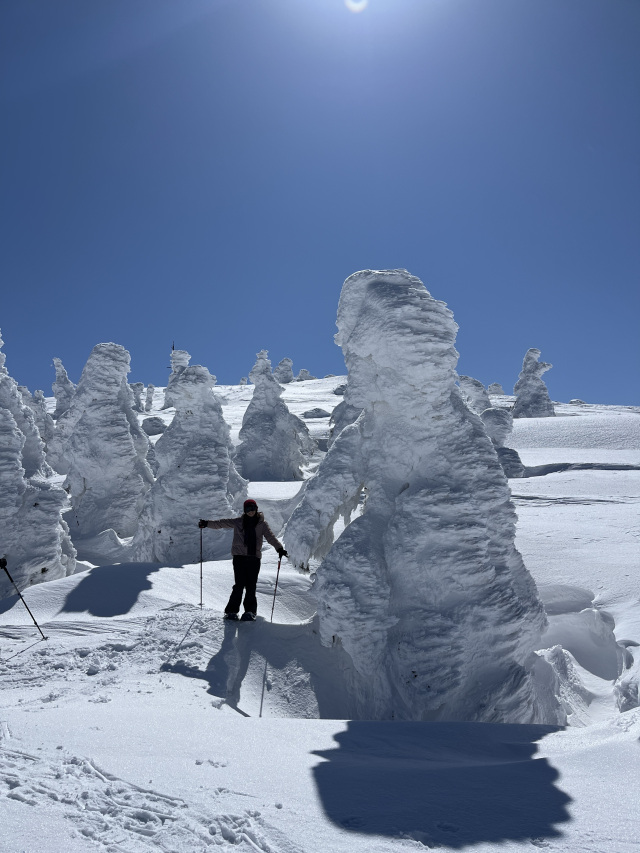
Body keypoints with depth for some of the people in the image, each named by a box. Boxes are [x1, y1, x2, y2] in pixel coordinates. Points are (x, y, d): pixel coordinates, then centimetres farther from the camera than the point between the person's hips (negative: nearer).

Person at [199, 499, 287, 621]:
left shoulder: (262, 524, 7)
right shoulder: (238, 522, 9)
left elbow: (270, 537, -3)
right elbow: (222, 523, 9)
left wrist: (279, 548, -18)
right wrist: (207, 524, -2)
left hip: (254, 557, 1)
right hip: (239, 556, -1)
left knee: (251, 586, -2)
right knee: (239, 584, -7)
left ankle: (250, 611, 11)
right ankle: (231, 611, 2)